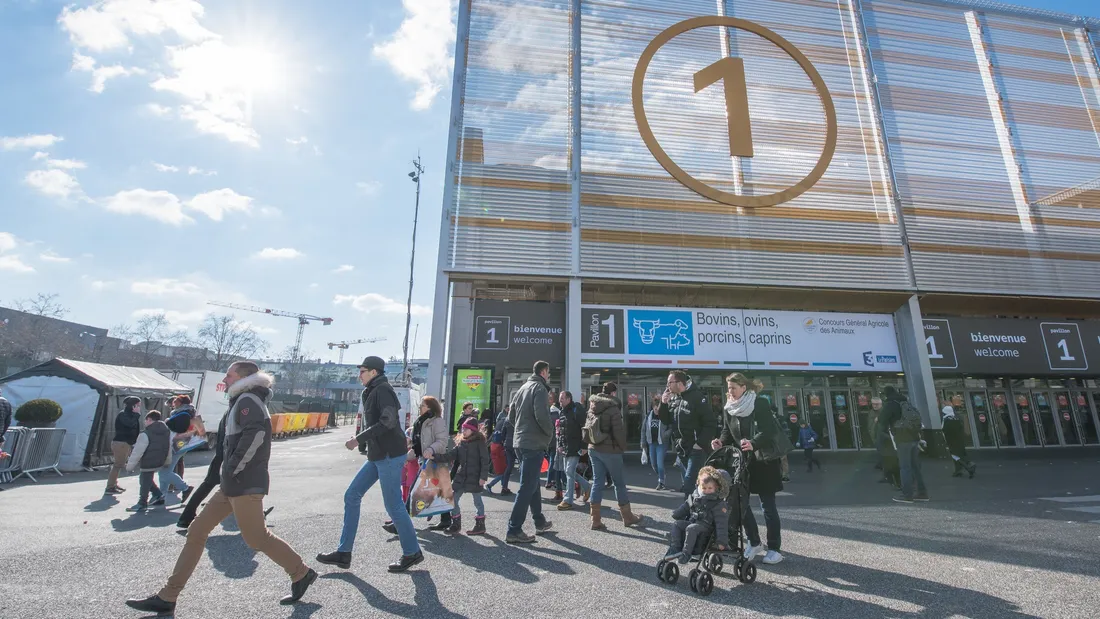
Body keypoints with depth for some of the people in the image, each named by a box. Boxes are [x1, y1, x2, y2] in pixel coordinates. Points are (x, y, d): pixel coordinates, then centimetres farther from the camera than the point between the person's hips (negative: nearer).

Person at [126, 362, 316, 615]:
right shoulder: (243, 401, 19)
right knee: (196, 532, 12)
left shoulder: (247, 399, -13)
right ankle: (167, 597, 22)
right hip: (233, 484, 10)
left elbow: (255, 434, -29)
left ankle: (301, 574, 10)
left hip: (244, 484, -10)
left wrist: (233, 468, -21)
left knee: (256, 537, -3)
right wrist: (230, 470, 13)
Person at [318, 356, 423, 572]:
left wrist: (358, 439, -21)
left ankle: (412, 552, 13)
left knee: (393, 505, -2)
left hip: (390, 455, -10)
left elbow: (388, 422, -24)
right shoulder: (373, 392, 16)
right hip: (378, 455, 10)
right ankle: (344, 553, 20)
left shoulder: (382, 390, -13)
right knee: (352, 496, 10)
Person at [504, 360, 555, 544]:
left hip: (520, 442, 9)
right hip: (534, 443, -9)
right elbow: (542, 415, -23)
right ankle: (514, 530, -5)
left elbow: (511, 417, 19)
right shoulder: (540, 388, -10)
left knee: (531, 483, 19)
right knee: (527, 486, -6)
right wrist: (550, 433, -8)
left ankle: (539, 521, 32)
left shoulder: (523, 388, 17)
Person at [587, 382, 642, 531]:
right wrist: (623, 447, -1)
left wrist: (591, 442, 15)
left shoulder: (592, 408, 7)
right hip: (610, 450, -6)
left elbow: (587, 428, 11)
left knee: (597, 482, 9)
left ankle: (596, 521, 9)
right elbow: (618, 431, -16)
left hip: (593, 449, 6)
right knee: (619, 483, 8)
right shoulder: (613, 408, -14)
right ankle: (627, 517, 22)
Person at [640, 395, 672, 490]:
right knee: (653, 464, 13)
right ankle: (661, 478, 37)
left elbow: (671, 428, -9)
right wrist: (643, 443, 5)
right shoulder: (648, 415, 1)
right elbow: (643, 429, 6)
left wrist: (665, 434, -24)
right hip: (651, 443, 4)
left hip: (661, 443, -4)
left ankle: (661, 482, 10)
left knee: (660, 464, -8)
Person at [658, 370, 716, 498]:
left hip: (696, 448, -7)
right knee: (692, 481, 17)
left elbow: (709, 422, -16)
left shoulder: (697, 396, -13)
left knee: (689, 481, -11)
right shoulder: (673, 399, 8)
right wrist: (663, 404, -4)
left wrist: (700, 443, -19)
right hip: (682, 448, 7)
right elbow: (666, 420, 12)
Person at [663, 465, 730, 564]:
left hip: (705, 527, -7)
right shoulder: (695, 496, 9)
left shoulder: (719, 504, -10)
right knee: (676, 524, -12)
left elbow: (721, 523, -12)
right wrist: (676, 515, 17)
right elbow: (685, 507, 22)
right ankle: (675, 548, -11)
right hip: (691, 522, 7)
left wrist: (721, 541, -16)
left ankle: (686, 553, -25)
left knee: (691, 528, -33)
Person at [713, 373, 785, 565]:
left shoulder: (760, 404, -16)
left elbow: (770, 431, -23)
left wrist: (753, 443, -38)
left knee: (768, 505, 3)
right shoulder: (729, 408, 1)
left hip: (763, 461, -5)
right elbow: (727, 431, 9)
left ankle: (775, 548, 18)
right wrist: (721, 441, -12)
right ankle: (754, 543, 25)